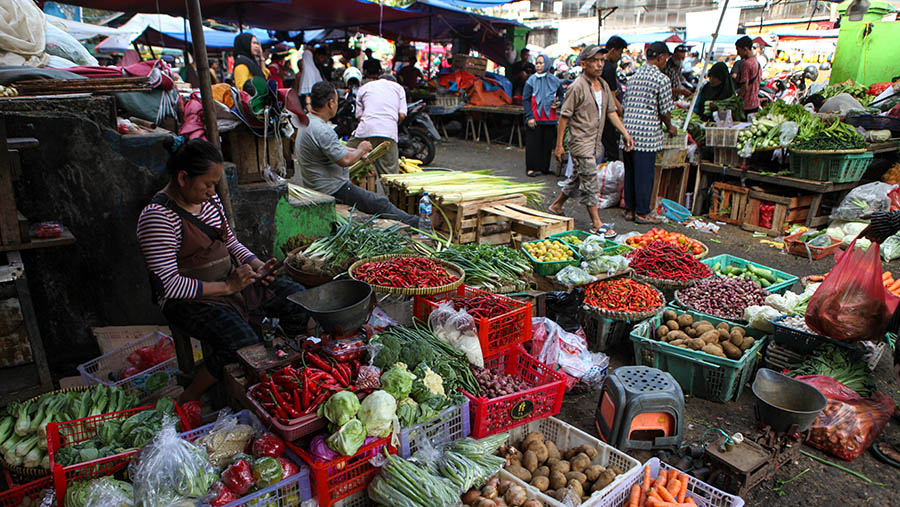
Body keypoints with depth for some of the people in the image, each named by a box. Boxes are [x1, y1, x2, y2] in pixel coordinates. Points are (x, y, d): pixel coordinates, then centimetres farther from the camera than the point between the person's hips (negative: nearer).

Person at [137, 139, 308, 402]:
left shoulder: (209, 199, 6)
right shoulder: (157, 217, -19)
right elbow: (168, 285, -22)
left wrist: (258, 266, -1)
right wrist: (227, 287, -23)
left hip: (232, 281, 8)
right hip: (189, 299, -8)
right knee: (244, 345, -29)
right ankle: (187, 401, -6)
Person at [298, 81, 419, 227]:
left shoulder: (307, 121, 9)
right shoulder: (321, 130, -26)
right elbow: (346, 160, -26)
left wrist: (356, 151, 13)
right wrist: (361, 150, -7)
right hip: (332, 190, -11)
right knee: (380, 204, -4)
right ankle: (413, 223, 4)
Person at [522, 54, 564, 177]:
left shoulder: (555, 81, 6)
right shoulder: (531, 80, 1)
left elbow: (561, 96, 18)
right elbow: (525, 99, -2)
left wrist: (558, 102, -6)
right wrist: (530, 116, -10)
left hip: (550, 118, 2)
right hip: (535, 119, -2)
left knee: (548, 143, 6)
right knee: (533, 144, -2)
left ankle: (544, 167, 18)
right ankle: (531, 168, 6)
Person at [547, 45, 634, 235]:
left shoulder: (604, 85, 11)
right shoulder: (577, 87, -12)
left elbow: (611, 111, 16)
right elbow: (564, 117, -11)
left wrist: (624, 132, 8)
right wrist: (559, 144, -12)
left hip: (595, 143, 8)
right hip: (581, 142, -8)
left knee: (579, 178, 16)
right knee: (590, 181, -7)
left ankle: (556, 205, 34)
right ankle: (596, 223, -2)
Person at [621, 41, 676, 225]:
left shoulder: (633, 76, 14)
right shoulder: (662, 79, -7)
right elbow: (665, 110, -5)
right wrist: (670, 127, 13)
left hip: (628, 129, 7)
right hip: (647, 133, -7)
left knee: (630, 172, 12)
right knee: (644, 173, 1)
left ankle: (629, 210, 19)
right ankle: (642, 212, 7)